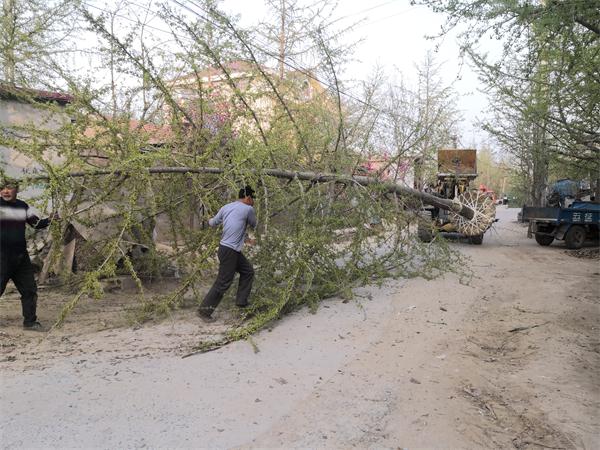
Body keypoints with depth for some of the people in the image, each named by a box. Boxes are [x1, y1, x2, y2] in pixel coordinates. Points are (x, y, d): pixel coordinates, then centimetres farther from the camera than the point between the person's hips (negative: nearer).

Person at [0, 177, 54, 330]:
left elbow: (36, 223, 15)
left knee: (29, 289, 9)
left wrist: (49, 220, -1)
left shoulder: (23, 206, 10)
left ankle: (29, 321, 21)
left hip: (21, 255, 5)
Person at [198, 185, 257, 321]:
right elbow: (254, 225, 8)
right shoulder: (248, 209, -11)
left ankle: (241, 301, 23)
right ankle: (204, 310, 5)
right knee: (222, 283, -2)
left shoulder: (226, 207, 8)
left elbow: (213, 223, 19)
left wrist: (209, 220, 43)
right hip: (229, 251, -9)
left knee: (248, 271, 19)